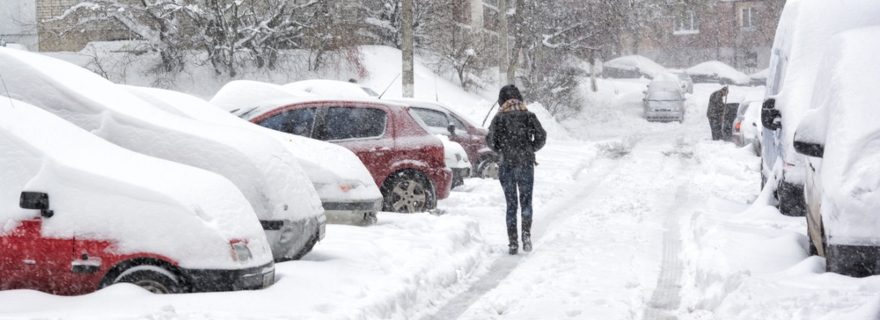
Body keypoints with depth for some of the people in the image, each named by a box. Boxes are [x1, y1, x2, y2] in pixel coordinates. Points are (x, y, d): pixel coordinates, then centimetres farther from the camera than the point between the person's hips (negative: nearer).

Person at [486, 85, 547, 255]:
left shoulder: (499, 118, 1)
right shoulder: (528, 116, 2)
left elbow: (490, 141, -5)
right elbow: (541, 136, -4)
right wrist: (530, 150, 12)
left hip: (506, 165, 0)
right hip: (526, 164, 0)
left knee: (510, 204, 7)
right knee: (526, 201, 9)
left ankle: (513, 241, 3)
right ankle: (526, 231, -14)